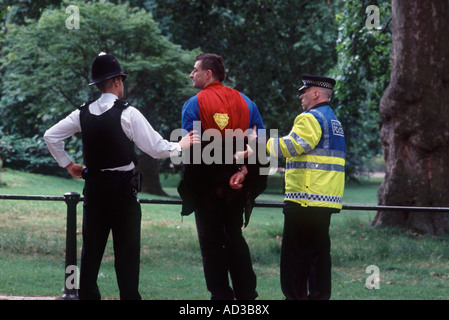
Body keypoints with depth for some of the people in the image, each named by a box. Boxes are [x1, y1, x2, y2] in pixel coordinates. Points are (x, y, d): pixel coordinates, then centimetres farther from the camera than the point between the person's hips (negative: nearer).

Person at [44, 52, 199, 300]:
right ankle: (129, 295, -3)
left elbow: (50, 136, 5)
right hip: (122, 187, -5)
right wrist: (180, 145, 5)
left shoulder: (83, 113, 3)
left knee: (92, 248, 9)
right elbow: (156, 148, -12)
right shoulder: (127, 113, -12)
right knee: (126, 251, -1)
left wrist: (68, 164, 14)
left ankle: (87, 294, 10)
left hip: (93, 186, 5)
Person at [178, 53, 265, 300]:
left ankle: (221, 295, 1)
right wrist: (244, 168, -4)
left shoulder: (194, 104, -8)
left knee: (211, 242, 3)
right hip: (238, 185, 5)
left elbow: (190, 148, -15)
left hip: (207, 185, -5)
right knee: (235, 238, 16)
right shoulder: (245, 101, 6)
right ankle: (246, 294, 16)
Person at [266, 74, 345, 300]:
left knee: (295, 252, -4)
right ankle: (319, 294, 10)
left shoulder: (311, 118, -10)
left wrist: (264, 143, -11)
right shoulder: (334, 121, 21)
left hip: (305, 199, -9)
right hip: (327, 199, 9)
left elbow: (292, 146, -21)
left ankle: (295, 295, -4)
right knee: (319, 250, 10)